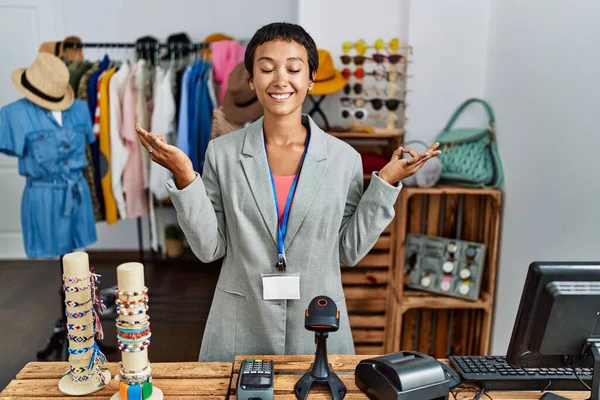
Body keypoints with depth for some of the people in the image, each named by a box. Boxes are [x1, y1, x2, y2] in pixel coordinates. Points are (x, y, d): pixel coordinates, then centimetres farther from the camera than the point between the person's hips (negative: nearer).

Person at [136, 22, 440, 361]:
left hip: (318, 325, 1)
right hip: (239, 327, 0)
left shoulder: (344, 158, -5)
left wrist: (385, 183, -9)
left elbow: (351, 250, -1)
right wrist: (184, 177, -15)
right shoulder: (223, 152, -5)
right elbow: (210, 248, -4)